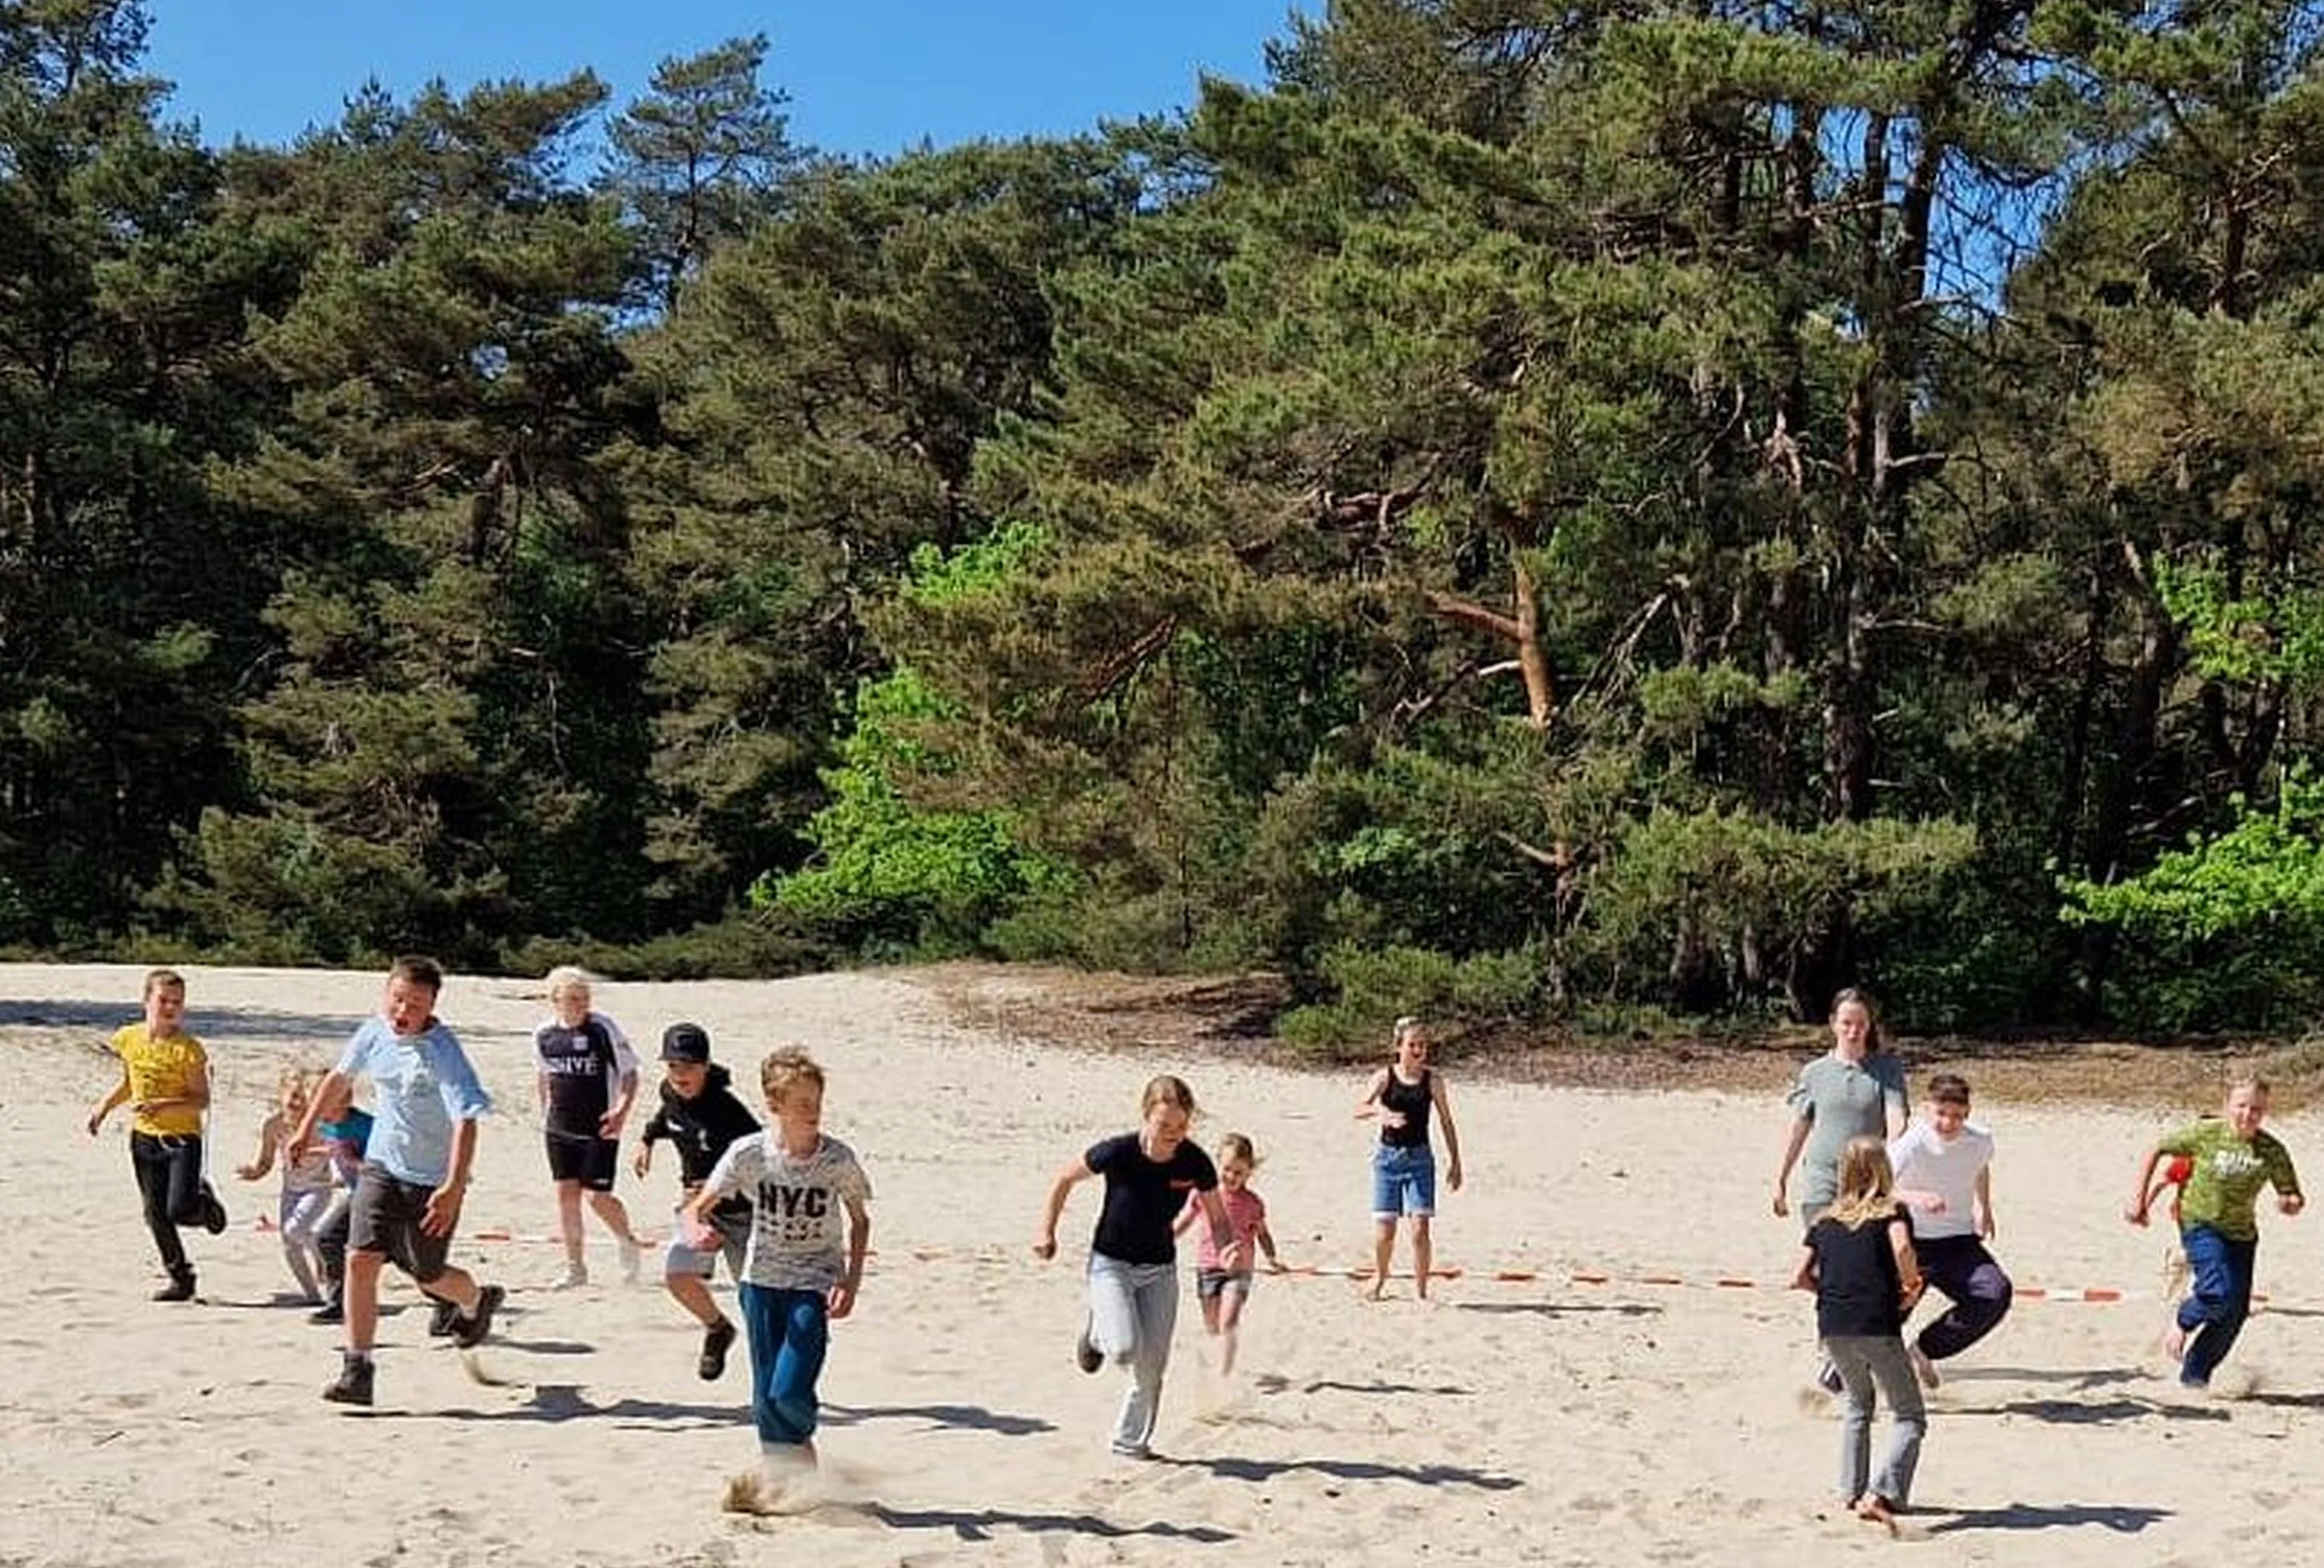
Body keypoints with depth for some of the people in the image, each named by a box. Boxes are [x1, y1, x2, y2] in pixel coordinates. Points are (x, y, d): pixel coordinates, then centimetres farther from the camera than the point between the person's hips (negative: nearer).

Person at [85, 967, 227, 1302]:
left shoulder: (188, 1049, -14)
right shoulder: (128, 1038, 4)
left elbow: (201, 1100, -15)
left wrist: (163, 1105, -27)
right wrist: (104, 1107, 9)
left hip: (182, 1138, -5)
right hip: (144, 1137, 5)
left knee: (179, 1211, -16)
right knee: (156, 1215, 4)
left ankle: (204, 1201, 20)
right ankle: (180, 1278, 17)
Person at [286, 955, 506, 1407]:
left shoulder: (444, 1053, -23)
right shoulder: (374, 1034, -4)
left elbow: (466, 1121, -32)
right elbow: (339, 1078, 16)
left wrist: (453, 1188, -42)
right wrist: (306, 1128, 22)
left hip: (433, 1180, -4)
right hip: (381, 1167, 4)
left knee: (428, 1276, 8)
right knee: (360, 1259, -11)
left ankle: (478, 1302, 43)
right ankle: (356, 1370, -7)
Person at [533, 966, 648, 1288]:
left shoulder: (604, 1029, -11)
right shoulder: (544, 1034, 3)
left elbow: (629, 1072, -6)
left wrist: (622, 1109, -18)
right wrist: (545, 1113, 19)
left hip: (599, 1129, -4)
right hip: (560, 1129, 4)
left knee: (599, 1197, -6)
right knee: (566, 1194, 5)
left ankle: (629, 1244, 22)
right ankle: (574, 1268, 15)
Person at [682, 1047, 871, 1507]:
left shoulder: (838, 1159, -13)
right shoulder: (749, 1153, -12)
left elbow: (860, 1220, 3)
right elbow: (696, 1208, -7)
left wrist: (851, 1282, -7)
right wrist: (696, 1231, -31)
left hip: (816, 1284, -2)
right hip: (762, 1280, 2)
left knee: (790, 1391, -14)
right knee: (765, 1395, 4)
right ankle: (778, 1474, 27)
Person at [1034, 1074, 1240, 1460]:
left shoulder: (1195, 1163, -16)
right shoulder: (1117, 1153, -24)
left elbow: (1218, 1219, -3)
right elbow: (1065, 1178, -6)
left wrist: (1229, 1248, -25)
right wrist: (1046, 1230, -2)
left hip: (1160, 1269, 3)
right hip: (1111, 1264, -3)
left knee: (1153, 1364, 4)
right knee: (1126, 1349, -22)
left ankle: (1131, 1441, 25)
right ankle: (1097, 1330, 14)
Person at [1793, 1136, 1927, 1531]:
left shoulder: (1825, 1221, 16)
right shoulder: (1892, 1212, 3)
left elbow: (1801, 1277, 10)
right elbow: (1902, 1249, -18)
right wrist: (1912, 1287, -2)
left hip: (1832, 1330, 5)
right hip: (1877, 1327, -5)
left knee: (1858, 1405, 27)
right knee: (1909, 1417, 4)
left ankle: (1852, 1493, 24)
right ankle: (1880, 1493, -15)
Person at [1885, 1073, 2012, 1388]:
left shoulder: (1981, 1141, -4)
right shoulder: (1910, 1146, -19)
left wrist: (1984, 1209, 25)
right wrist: (1915, 1198, -46)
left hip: (1958, 1242, 3)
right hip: (1911, 1243, -3)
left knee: (1995, 1294, -20)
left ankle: (1924, 1350, -1)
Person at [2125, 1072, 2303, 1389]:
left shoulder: (2272, 1151, -8)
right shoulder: (2206, 1134, -14)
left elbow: (2293, 1198, 2)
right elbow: (2156, 1151, -4)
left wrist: (2291, 1202, -24)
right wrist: (2139, 1201, -5)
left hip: (2242, 1235, 4)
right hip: (2200, 1224, -4)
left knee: (2236, 1314, 3)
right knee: (2221, 1294, -24)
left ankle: (2195, 1374, 22)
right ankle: (2183, 1322, 10)